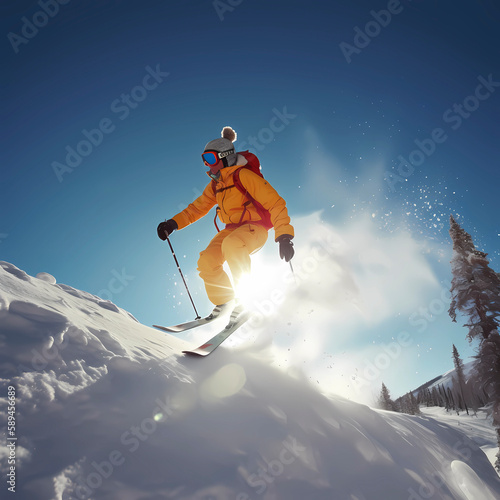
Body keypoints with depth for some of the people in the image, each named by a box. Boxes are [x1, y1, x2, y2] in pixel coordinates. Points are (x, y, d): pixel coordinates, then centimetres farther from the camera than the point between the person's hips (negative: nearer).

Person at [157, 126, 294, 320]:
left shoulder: (243, 175, -12)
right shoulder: (216, 184, 12)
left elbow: (275, 202, -16)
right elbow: (198, 207, 21)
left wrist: (284, 235, -25)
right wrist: (173, 223, 7)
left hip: (255, 227, -7)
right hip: (232, 229, 7)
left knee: (231, 245, -36)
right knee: (207, 261, -12)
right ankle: (223, 302, 7)